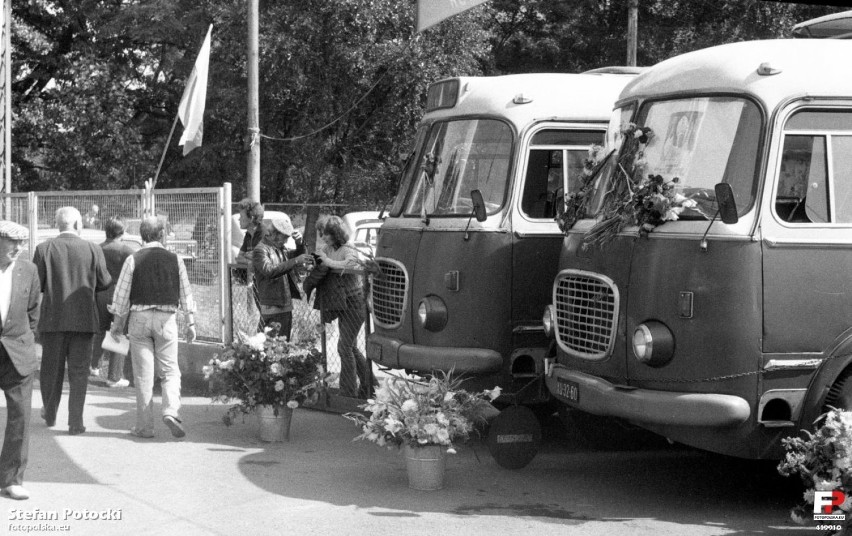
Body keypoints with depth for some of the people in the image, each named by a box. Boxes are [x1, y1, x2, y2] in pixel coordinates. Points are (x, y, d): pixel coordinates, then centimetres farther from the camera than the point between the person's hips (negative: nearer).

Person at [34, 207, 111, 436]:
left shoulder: (44, 249, -6)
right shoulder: (93, 250, -5)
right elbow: (104, 283, 1)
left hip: (53, 318, 1)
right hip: (83, 319, -1)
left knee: (51, 368, 16)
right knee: (79, 371, 5)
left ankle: (50, 414, 32)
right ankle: (75, 421, 0)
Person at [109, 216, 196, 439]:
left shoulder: (133, 260, -1)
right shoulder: (174, 260, 3)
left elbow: (121, 295, 1)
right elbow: (186, 294, 6)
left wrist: (118, 323, 11)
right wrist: (190, 323, 13)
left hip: (139, 317, 0)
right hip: (167, 318, 0)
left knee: (143, 374, 5)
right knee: (170, 371, 8)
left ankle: (144, 426, 8)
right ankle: (171, 411, -16)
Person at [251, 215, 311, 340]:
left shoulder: (281, 248, 15)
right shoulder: (260, 250, -12)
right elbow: (270, 271, -27)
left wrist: (300, 243, 3)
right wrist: (295, 261, -31)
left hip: (286, 306, 9)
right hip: (272, 308, -9)